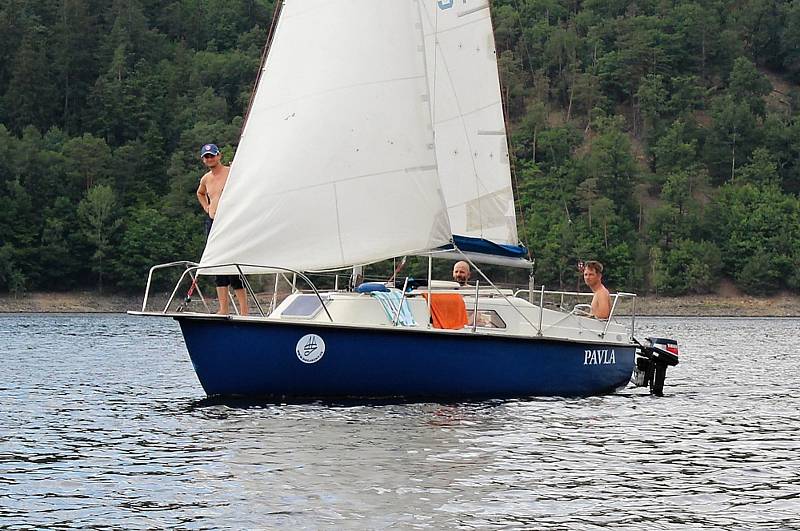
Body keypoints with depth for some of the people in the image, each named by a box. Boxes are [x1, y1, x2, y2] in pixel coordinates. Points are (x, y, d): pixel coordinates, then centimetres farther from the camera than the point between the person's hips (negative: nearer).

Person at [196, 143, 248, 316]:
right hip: (211, 223, 7)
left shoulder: (231, 173, -5)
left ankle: (244, 311, -12)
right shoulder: (206, 179, 16)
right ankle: (223, 310, 6)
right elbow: (200, 194, 37)